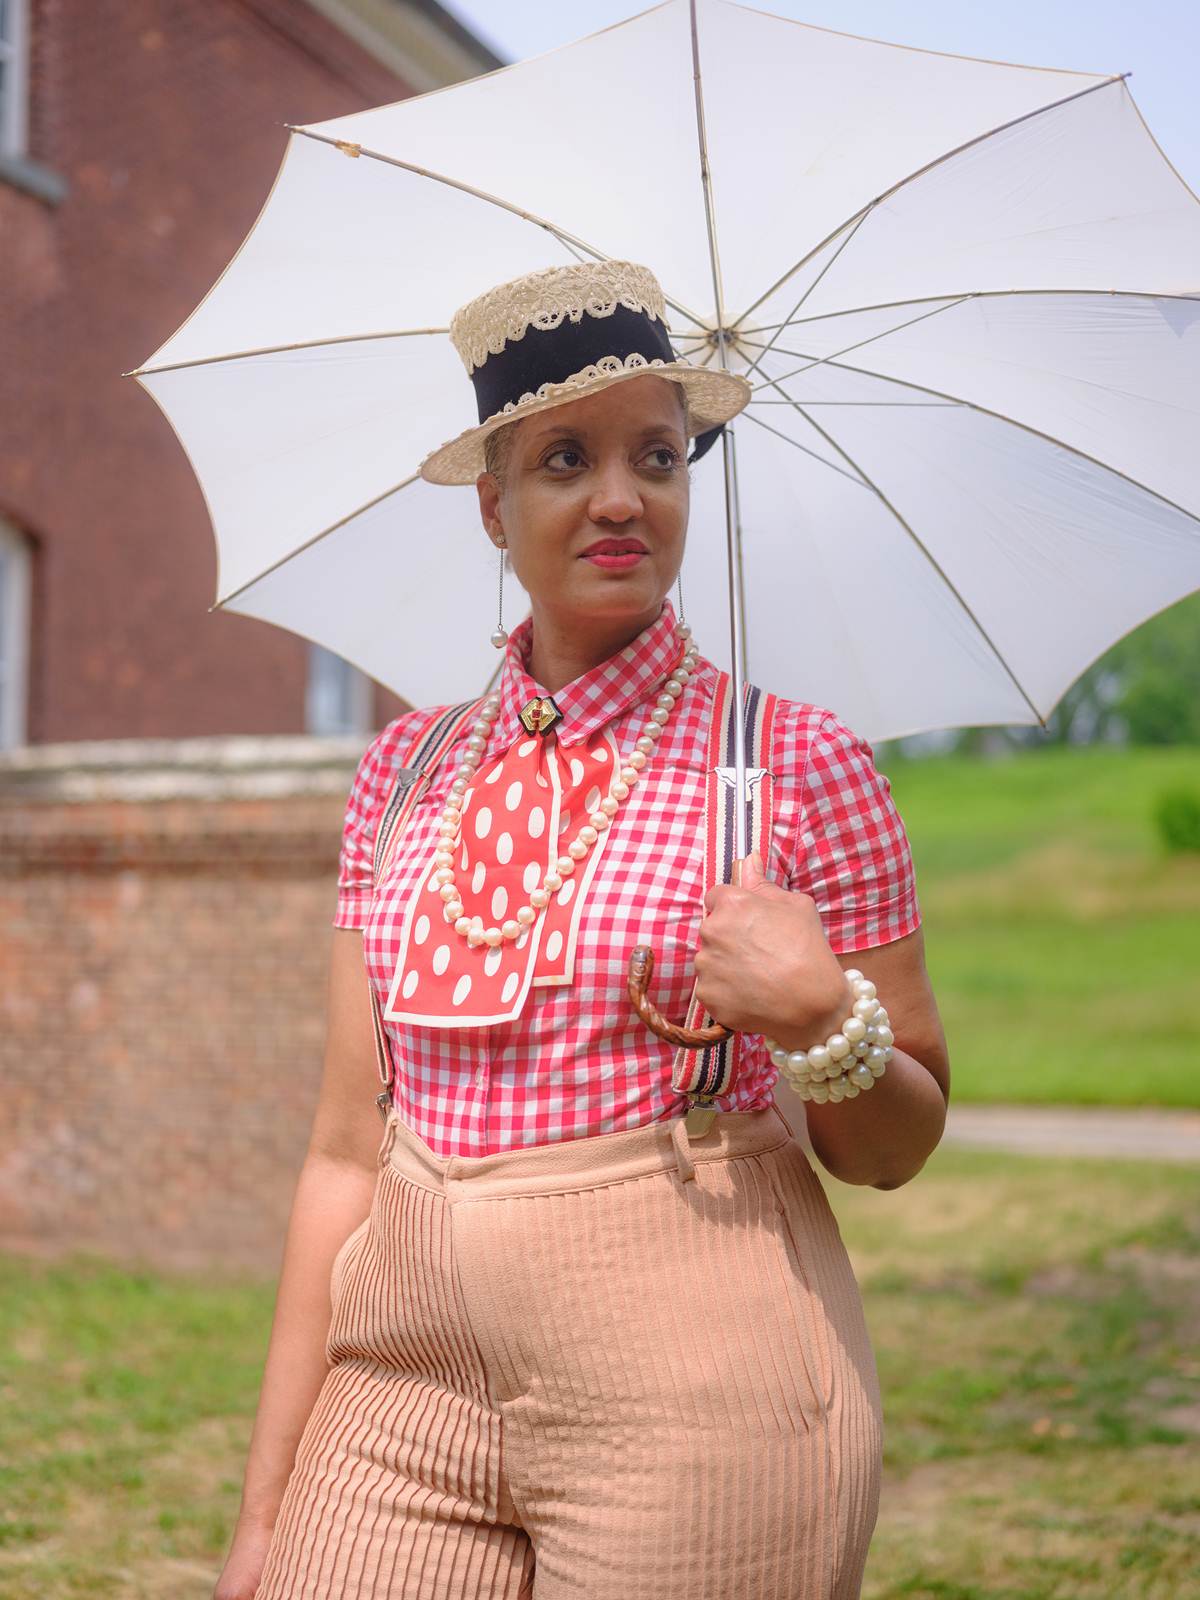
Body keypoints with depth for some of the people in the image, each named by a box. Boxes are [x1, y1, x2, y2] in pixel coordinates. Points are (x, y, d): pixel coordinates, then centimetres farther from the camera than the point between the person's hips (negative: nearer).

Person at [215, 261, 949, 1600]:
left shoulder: (800, 762, -3)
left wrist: (824, 1021, -17)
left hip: (693, 1380, -3)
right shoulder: (406, 772, 7)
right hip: (404, 1382, 3)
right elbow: (348, 1150, 9)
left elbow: (893, 1150, 4)